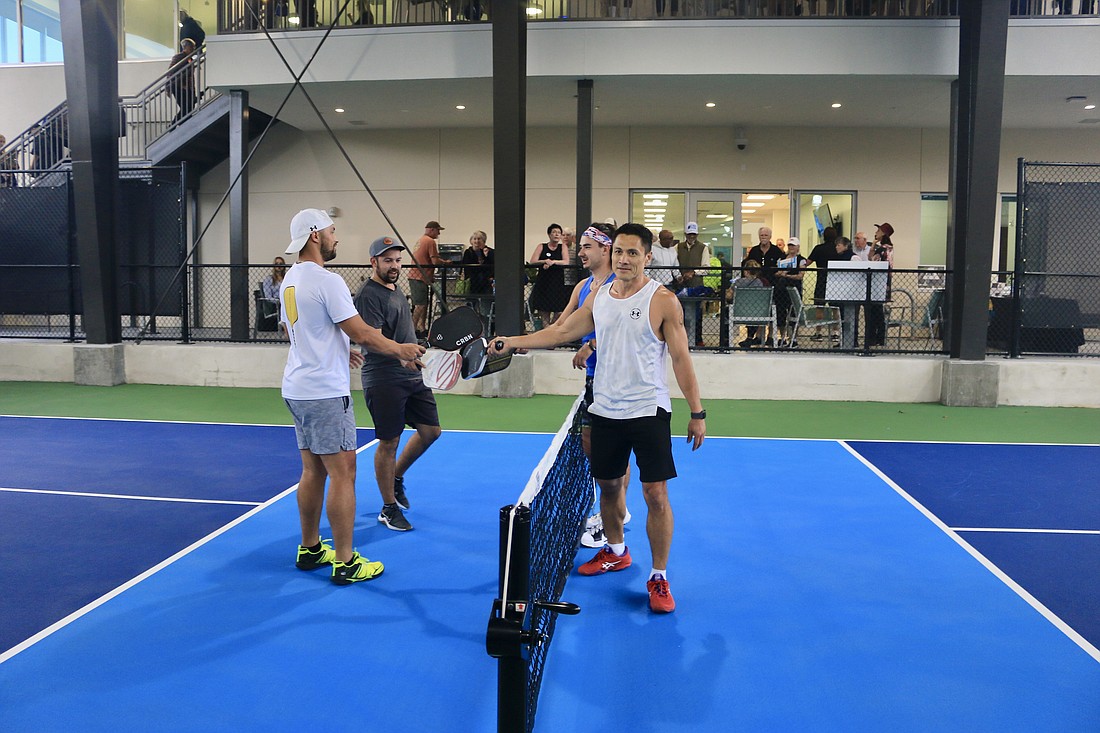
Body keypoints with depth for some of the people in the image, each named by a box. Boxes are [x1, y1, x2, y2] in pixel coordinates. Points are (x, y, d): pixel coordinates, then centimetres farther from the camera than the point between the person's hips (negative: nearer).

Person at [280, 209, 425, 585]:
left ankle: (310, 549, 25)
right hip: (326, 392, -9)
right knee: (342, 474, -4)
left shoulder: (290, 280, 12)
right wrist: (401, 349, -4)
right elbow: (362, 333, -17)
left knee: (313, 470, 16)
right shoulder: (327, 281, -16)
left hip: (298, 390, 10)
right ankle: (345, 563, 1)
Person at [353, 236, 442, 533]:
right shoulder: (368, 294, -13)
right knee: (388, 442, 0)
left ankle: (397, 477, 32)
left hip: (413, 376, 9)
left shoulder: (396, 290, 15)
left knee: (431, 430, 10)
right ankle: (389, 508, 14)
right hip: (384, 381, -9)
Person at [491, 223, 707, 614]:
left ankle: (659, 577, 8)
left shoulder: (663, 301, -9)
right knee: (608, 485, 16)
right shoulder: (598, 297, 7)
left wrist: (697, 413, -10)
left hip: (649, 412, -5)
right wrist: (512, 342, 10)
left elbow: (681, 358, -8)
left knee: (655, 494, -6)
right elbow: (562, 332, 16)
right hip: (604, 410, 5)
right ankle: (616, 551, 39)